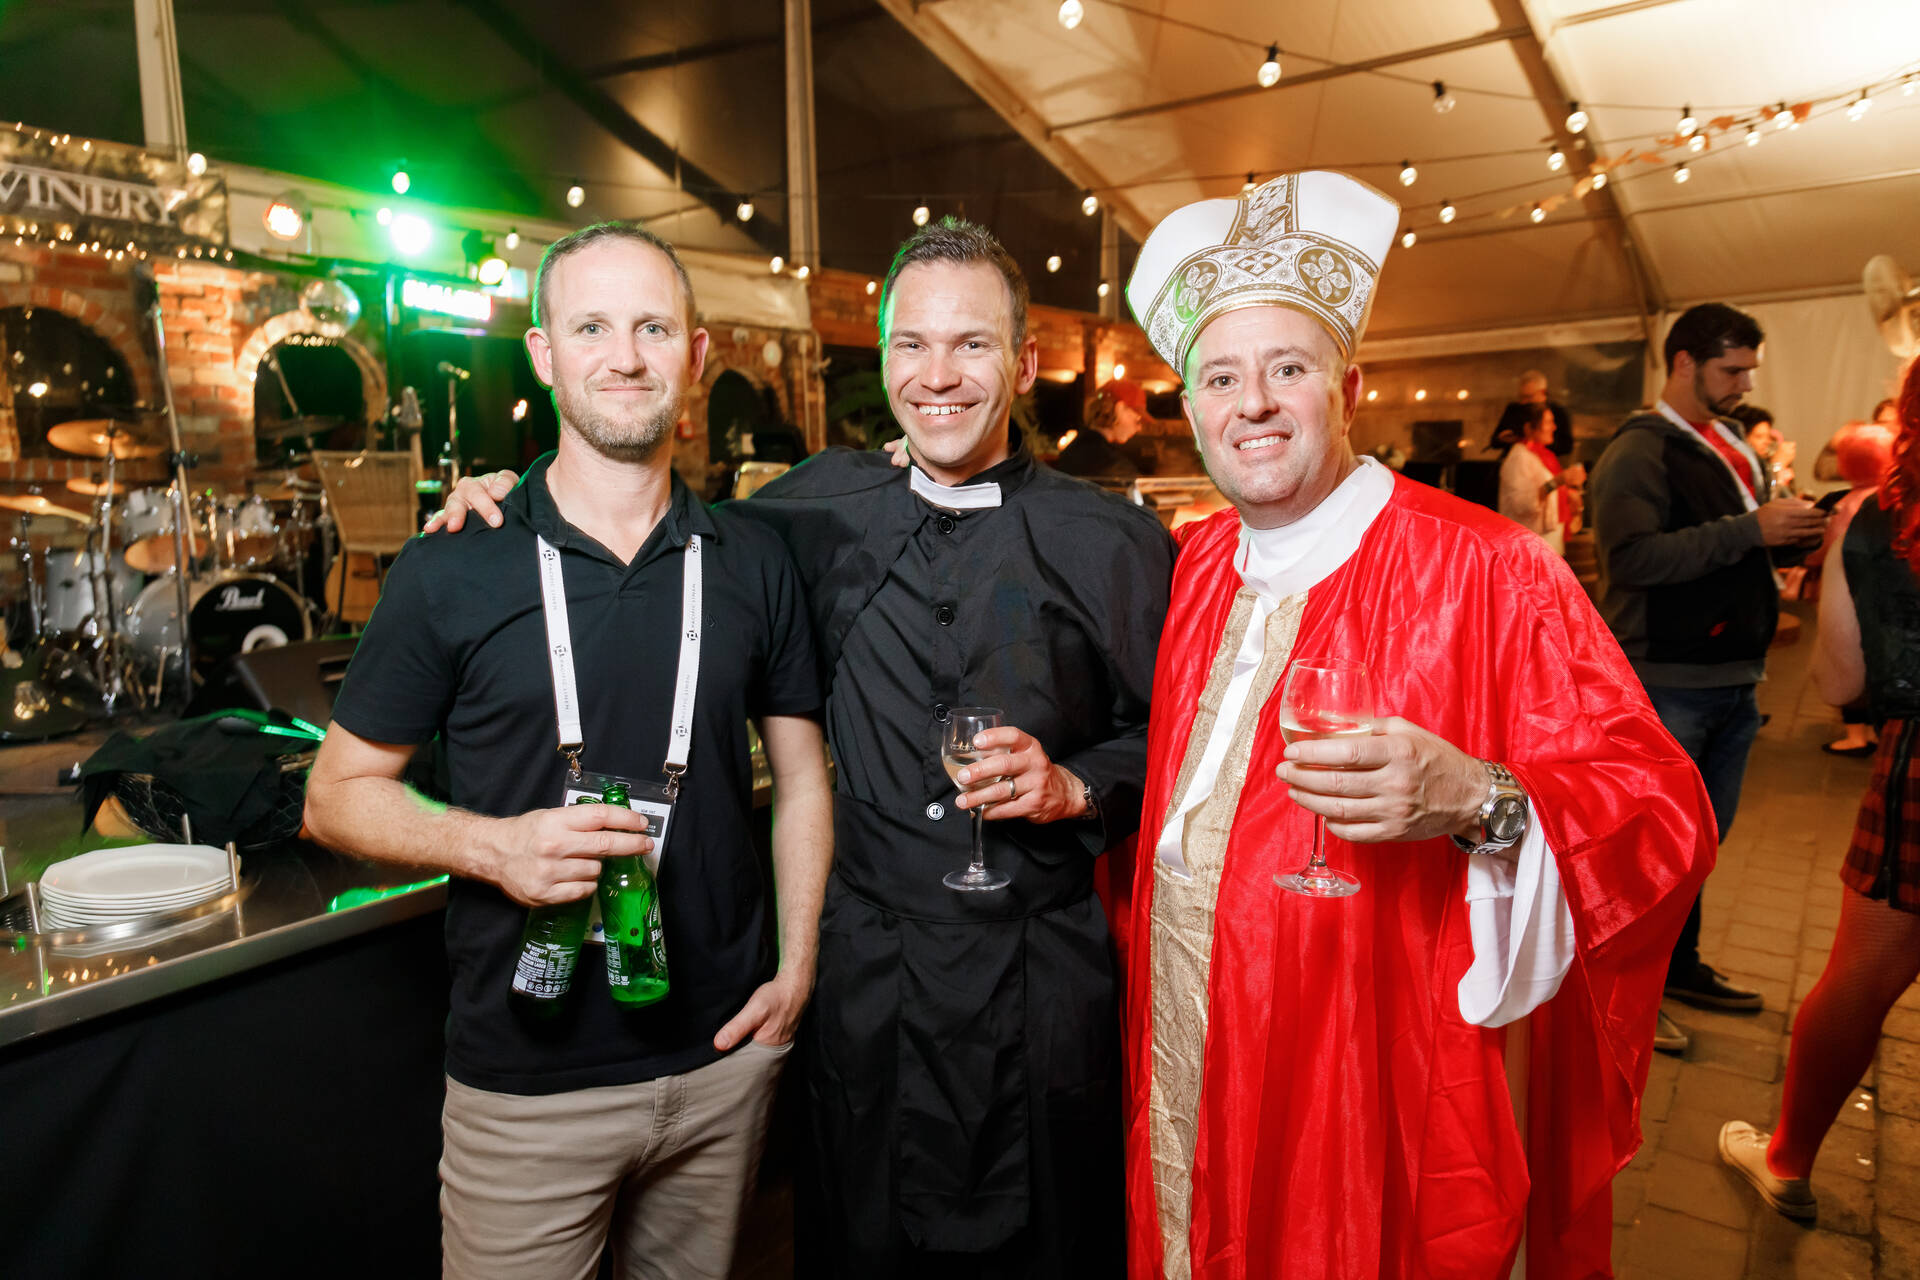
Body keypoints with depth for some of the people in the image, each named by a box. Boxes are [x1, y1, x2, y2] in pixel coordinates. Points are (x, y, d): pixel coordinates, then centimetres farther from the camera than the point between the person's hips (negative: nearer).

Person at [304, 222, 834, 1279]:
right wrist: (493, 845, -19)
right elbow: (337, 795, -1)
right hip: (527, 1075, -2)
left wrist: (797, 965, -1)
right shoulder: (451, 572, -7)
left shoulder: (752, 563, 1)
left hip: (723, 1053, 3)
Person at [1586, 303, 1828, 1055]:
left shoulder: (1733, 446, 15)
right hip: (1667, 681, -9)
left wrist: (1803, 525, 2)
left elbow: (1757, 545, 22)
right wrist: (1749, 530, -23)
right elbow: (1633, 556, -25)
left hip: (1733, 677, 9)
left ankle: (1677, 964, 34)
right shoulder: (1639, 451, -11)